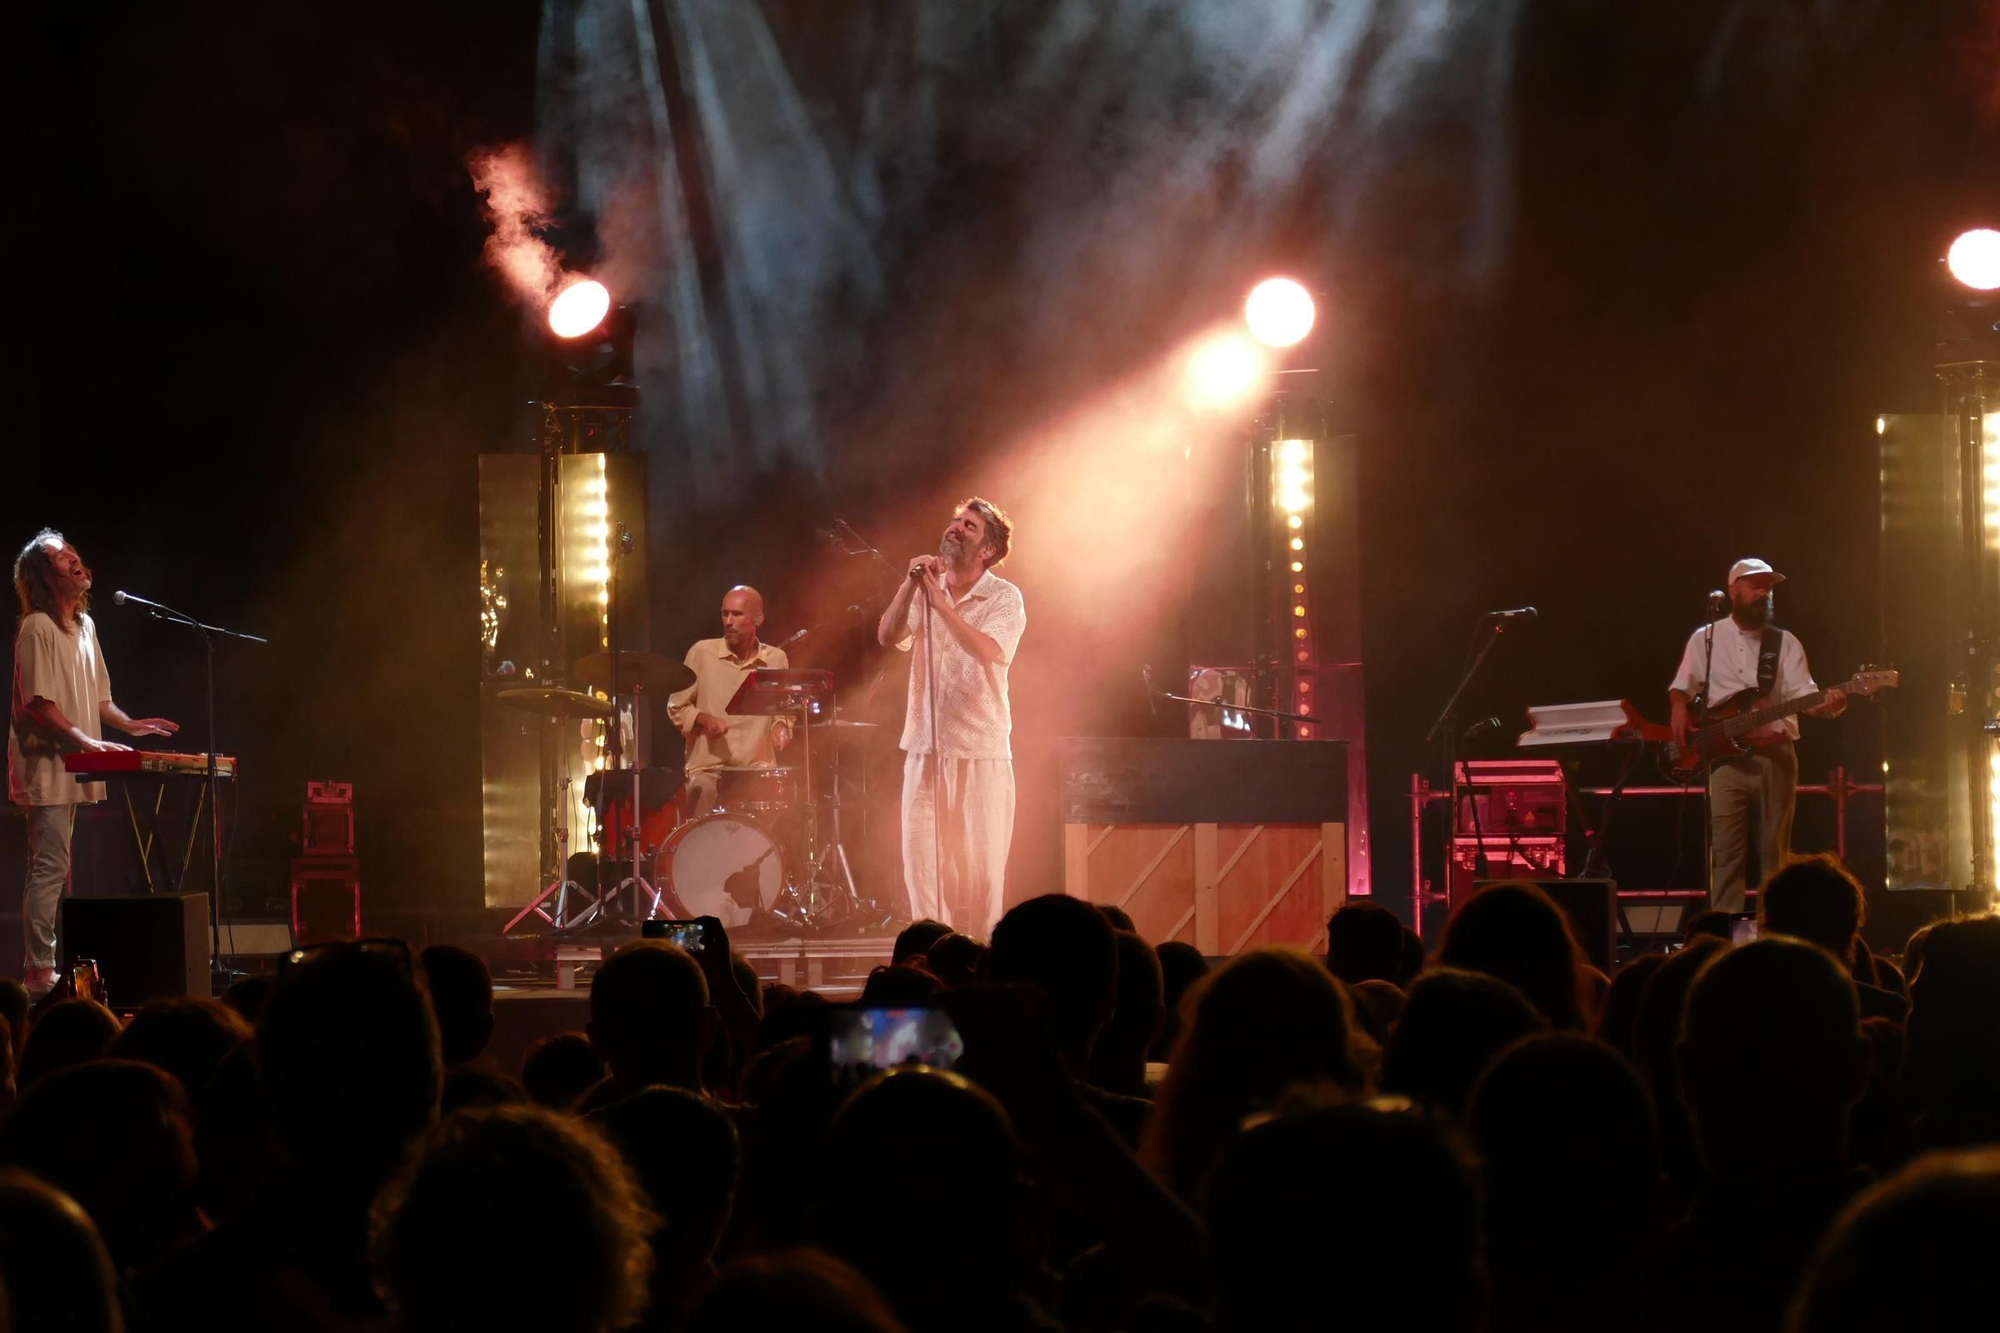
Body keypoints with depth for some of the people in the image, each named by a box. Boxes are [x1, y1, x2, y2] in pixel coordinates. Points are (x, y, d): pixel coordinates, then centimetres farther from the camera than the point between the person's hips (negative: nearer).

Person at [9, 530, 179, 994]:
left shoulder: (84, 625, 15)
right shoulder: (38, 629, -13)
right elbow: (39, 704, -18)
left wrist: (127, 724, 8)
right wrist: (86, 741, -24)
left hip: (72, 769, 9)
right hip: (45, 764, -9)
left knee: (53, 869, 11)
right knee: (50, 868, -11)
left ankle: (42, 969, 14)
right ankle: (39, 973, -10)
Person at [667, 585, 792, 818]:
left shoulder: (776, 659, 6)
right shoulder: (702, 652, -1)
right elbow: (677, 707, 7)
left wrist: (780, 727, -2)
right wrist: (704, 719, -12)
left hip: (758, 769, 2)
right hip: (707, 766, -2)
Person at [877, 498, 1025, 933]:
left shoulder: (1004, 598, -2)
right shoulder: (925, 590, 10)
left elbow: (988, 651, -20)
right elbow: (888, 636, -4)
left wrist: (941, 603, -23)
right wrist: (910, 585, -17)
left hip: (982, 753, -3)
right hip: (925, 748, 3)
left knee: (981, 864, -3)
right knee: (921, 858, -1)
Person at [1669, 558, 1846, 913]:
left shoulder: (1784, 643, 9)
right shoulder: (1706, 639, 10)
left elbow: (1805, 695, -2)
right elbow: (1682, 686, 17)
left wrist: (1829, 705, -24)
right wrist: (1680, 708, -6)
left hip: (1776, 754, 1)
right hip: (1726, 754, -1)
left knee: (1775, 851, 2)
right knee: (1726, 852, -7)